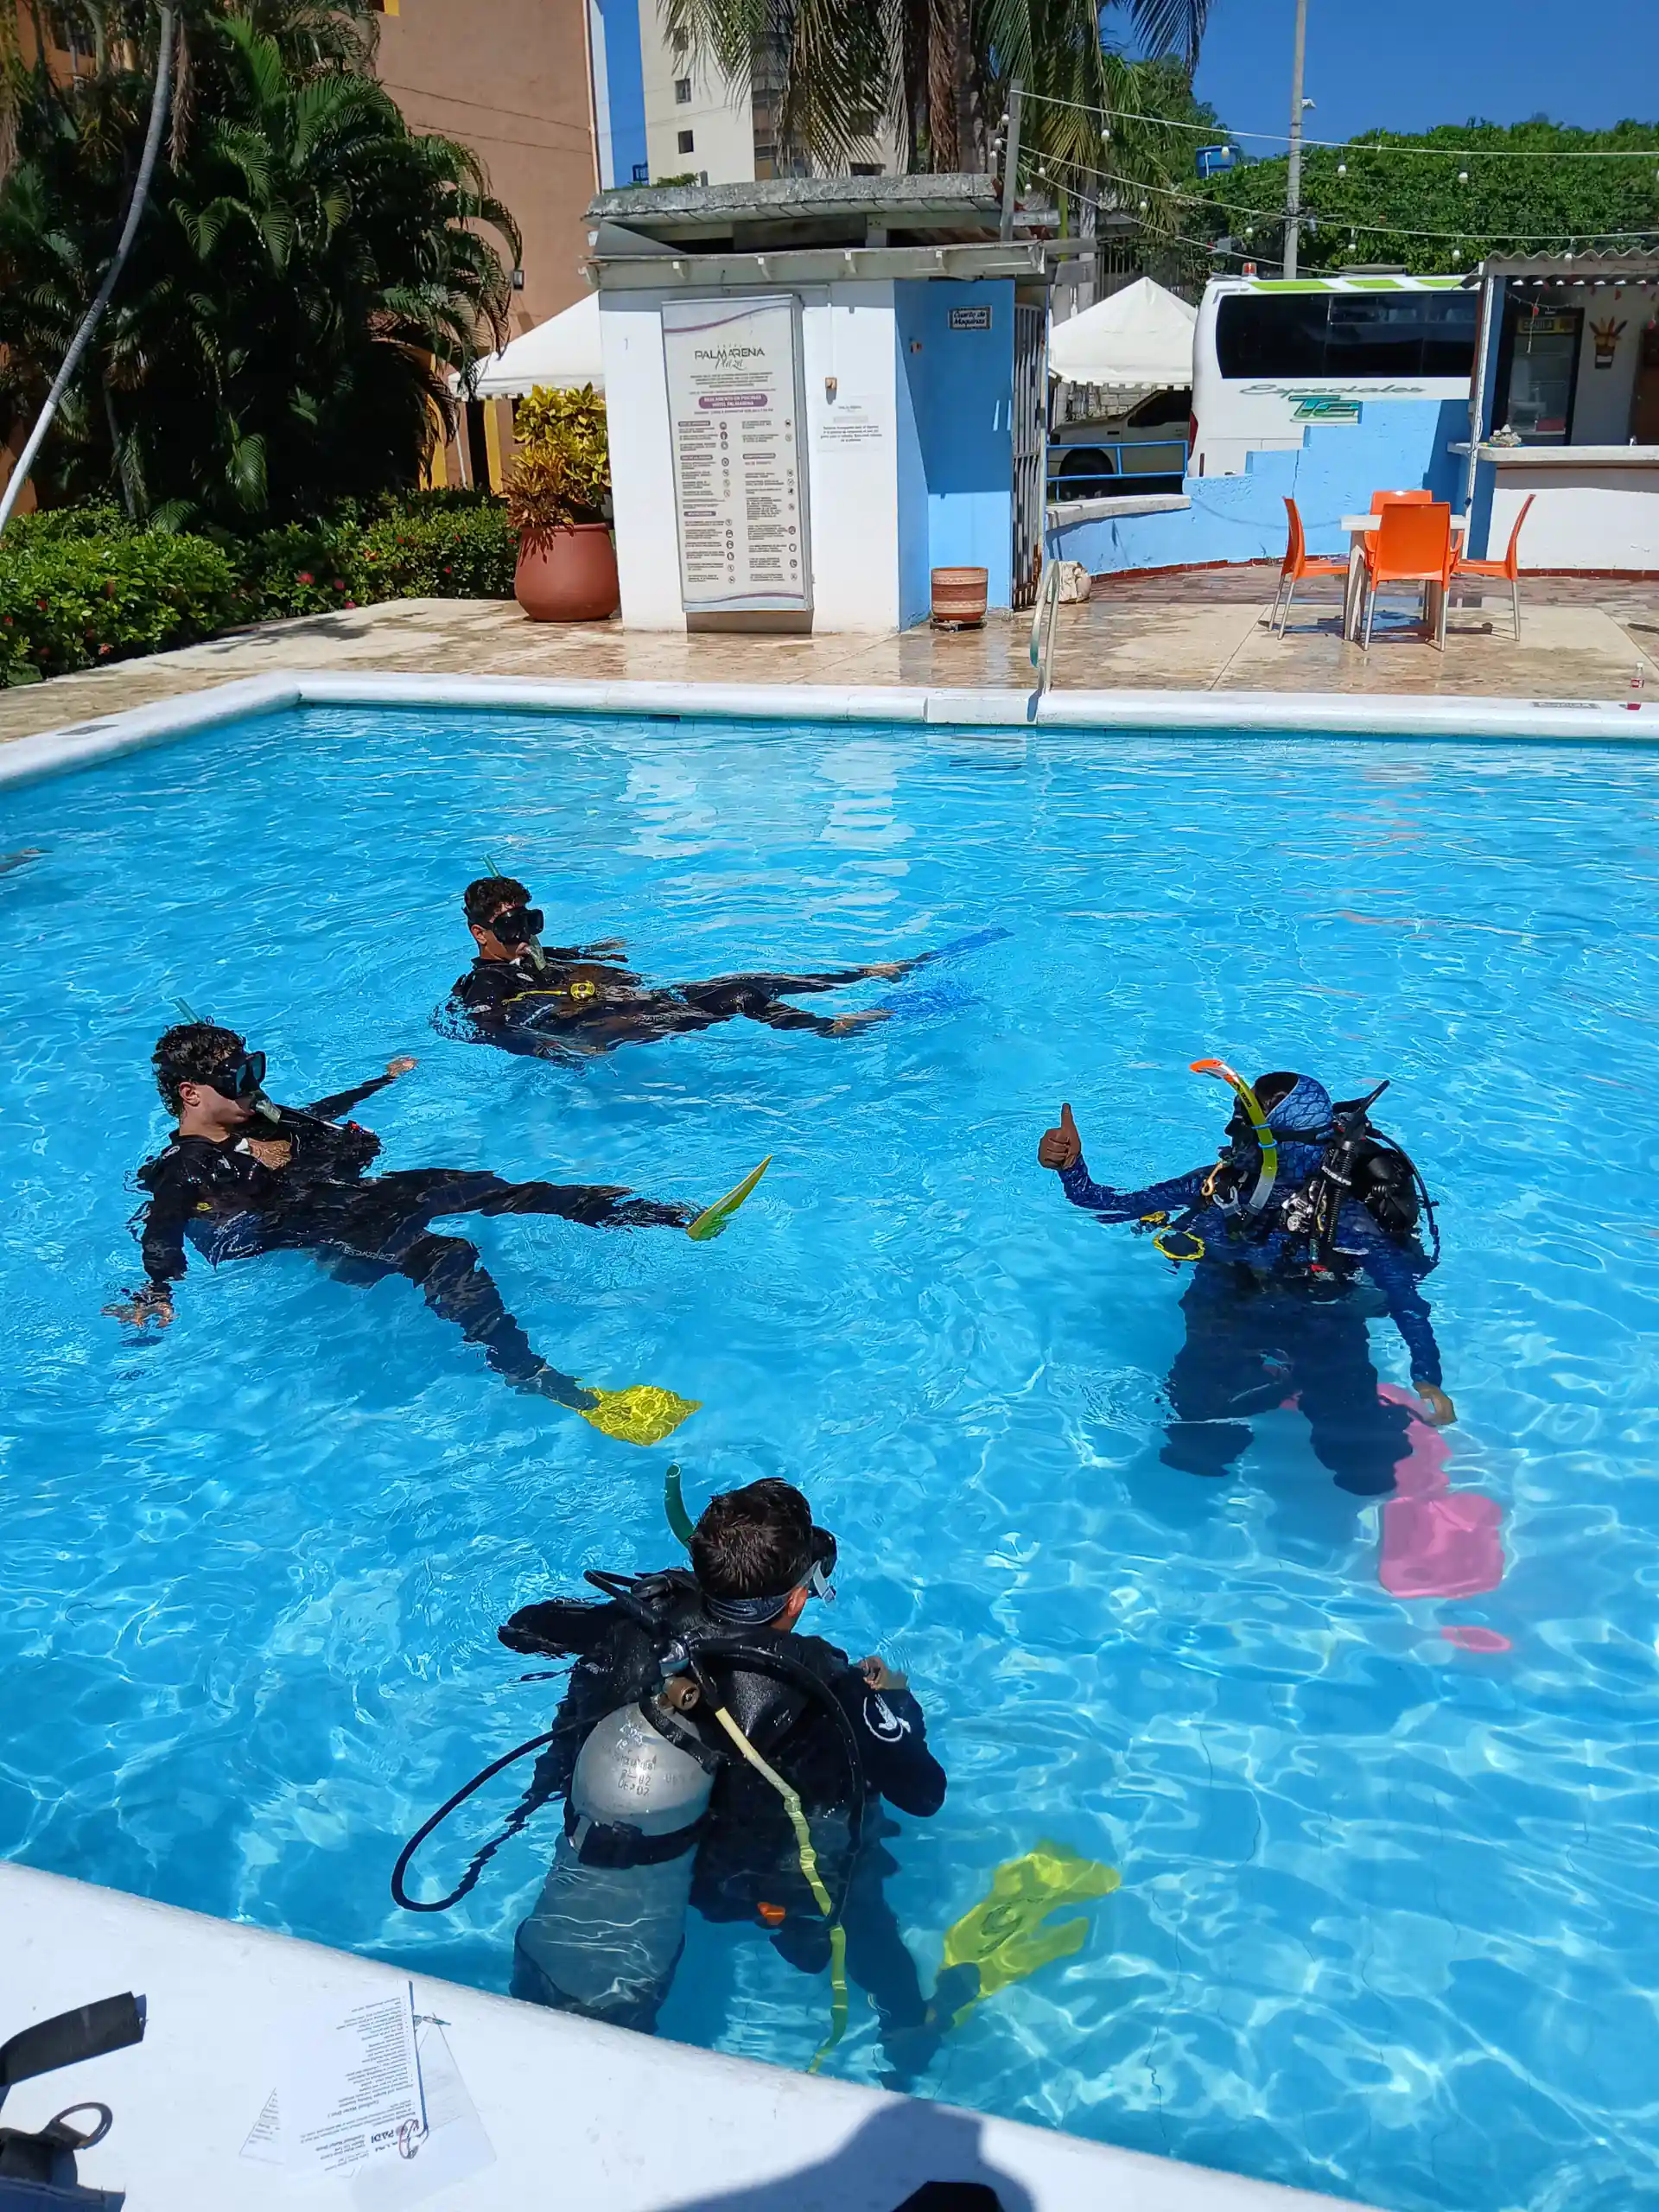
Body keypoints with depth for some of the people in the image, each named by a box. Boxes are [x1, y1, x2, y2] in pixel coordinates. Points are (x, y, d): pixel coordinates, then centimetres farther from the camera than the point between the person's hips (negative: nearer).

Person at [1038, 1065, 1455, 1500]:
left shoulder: (1344, 1218, -22)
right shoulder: (1223, 1183, -12)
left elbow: (1404, 1295, -17)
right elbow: (1117, 1207, -6)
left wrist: (1427, 1379, -28)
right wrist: (1070, 1168, -23)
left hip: (1323, 1335, -2)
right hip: (1227, 1323, 3)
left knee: (1367, 1472, -19)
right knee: (1194, 1450, -19)